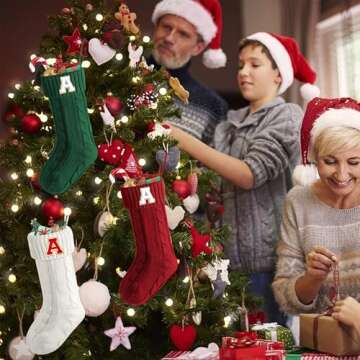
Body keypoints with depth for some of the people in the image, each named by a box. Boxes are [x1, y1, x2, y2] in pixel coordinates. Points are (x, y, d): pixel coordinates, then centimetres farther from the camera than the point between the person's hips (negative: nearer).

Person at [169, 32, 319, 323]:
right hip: (233, 255, 5)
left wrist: (184, 140, -20)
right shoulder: (230, 123, 14)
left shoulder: (288, 117, -3)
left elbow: (250, 174, -17)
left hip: (269, 257, -5)